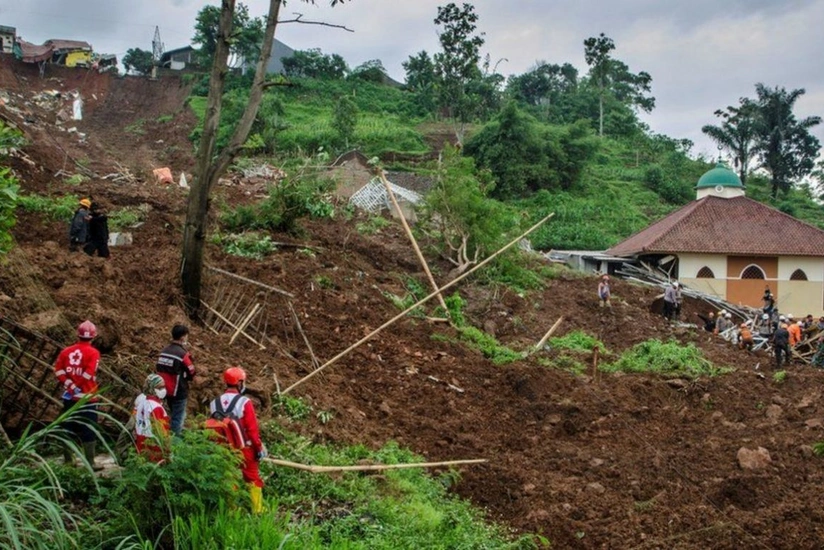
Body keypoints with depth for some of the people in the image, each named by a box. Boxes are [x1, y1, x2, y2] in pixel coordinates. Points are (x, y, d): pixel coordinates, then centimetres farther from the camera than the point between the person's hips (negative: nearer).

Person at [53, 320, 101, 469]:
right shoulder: (93, 353, -9)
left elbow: (58, 370, -2)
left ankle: (68, 461, 21)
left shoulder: (66, 351, 5)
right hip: (86, 398, -5)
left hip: (69, 397, 5)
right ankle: (90, 463, 0)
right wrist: (77, 387, -5)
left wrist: (70, 385, -5)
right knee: (89, 431, 0)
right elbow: (88, 374, -17)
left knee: (69, 428, 14)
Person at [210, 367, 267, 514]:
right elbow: (252, 429, -16)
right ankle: (257, 510, 13)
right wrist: (259, 448, -5)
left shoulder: (214, 403, -2)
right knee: (253, 479, 10)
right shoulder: (244, 402, -17)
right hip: (244, 448, -4)